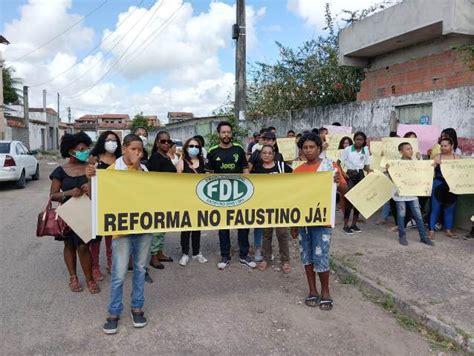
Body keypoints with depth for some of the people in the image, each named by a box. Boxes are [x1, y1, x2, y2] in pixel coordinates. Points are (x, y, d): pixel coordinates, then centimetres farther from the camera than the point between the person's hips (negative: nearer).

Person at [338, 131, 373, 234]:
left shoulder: (365, 151, 6)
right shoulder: (348, 149, -5)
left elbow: (366, 166, 10)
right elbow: (338, 162, -4)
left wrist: (369, 170, -11)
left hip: (360, 175, 4)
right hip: (350, 175, -4)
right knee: (349, 199, -7)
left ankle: (354, 224, 18)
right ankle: (346, 225, 3)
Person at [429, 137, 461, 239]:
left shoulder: (457, 158, 4)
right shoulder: (437, 158, 0)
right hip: (438, 185, -2)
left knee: (450, 209, 10)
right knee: (435, 208, 1)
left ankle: (448, 231, 22)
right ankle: (431, 230, 8)